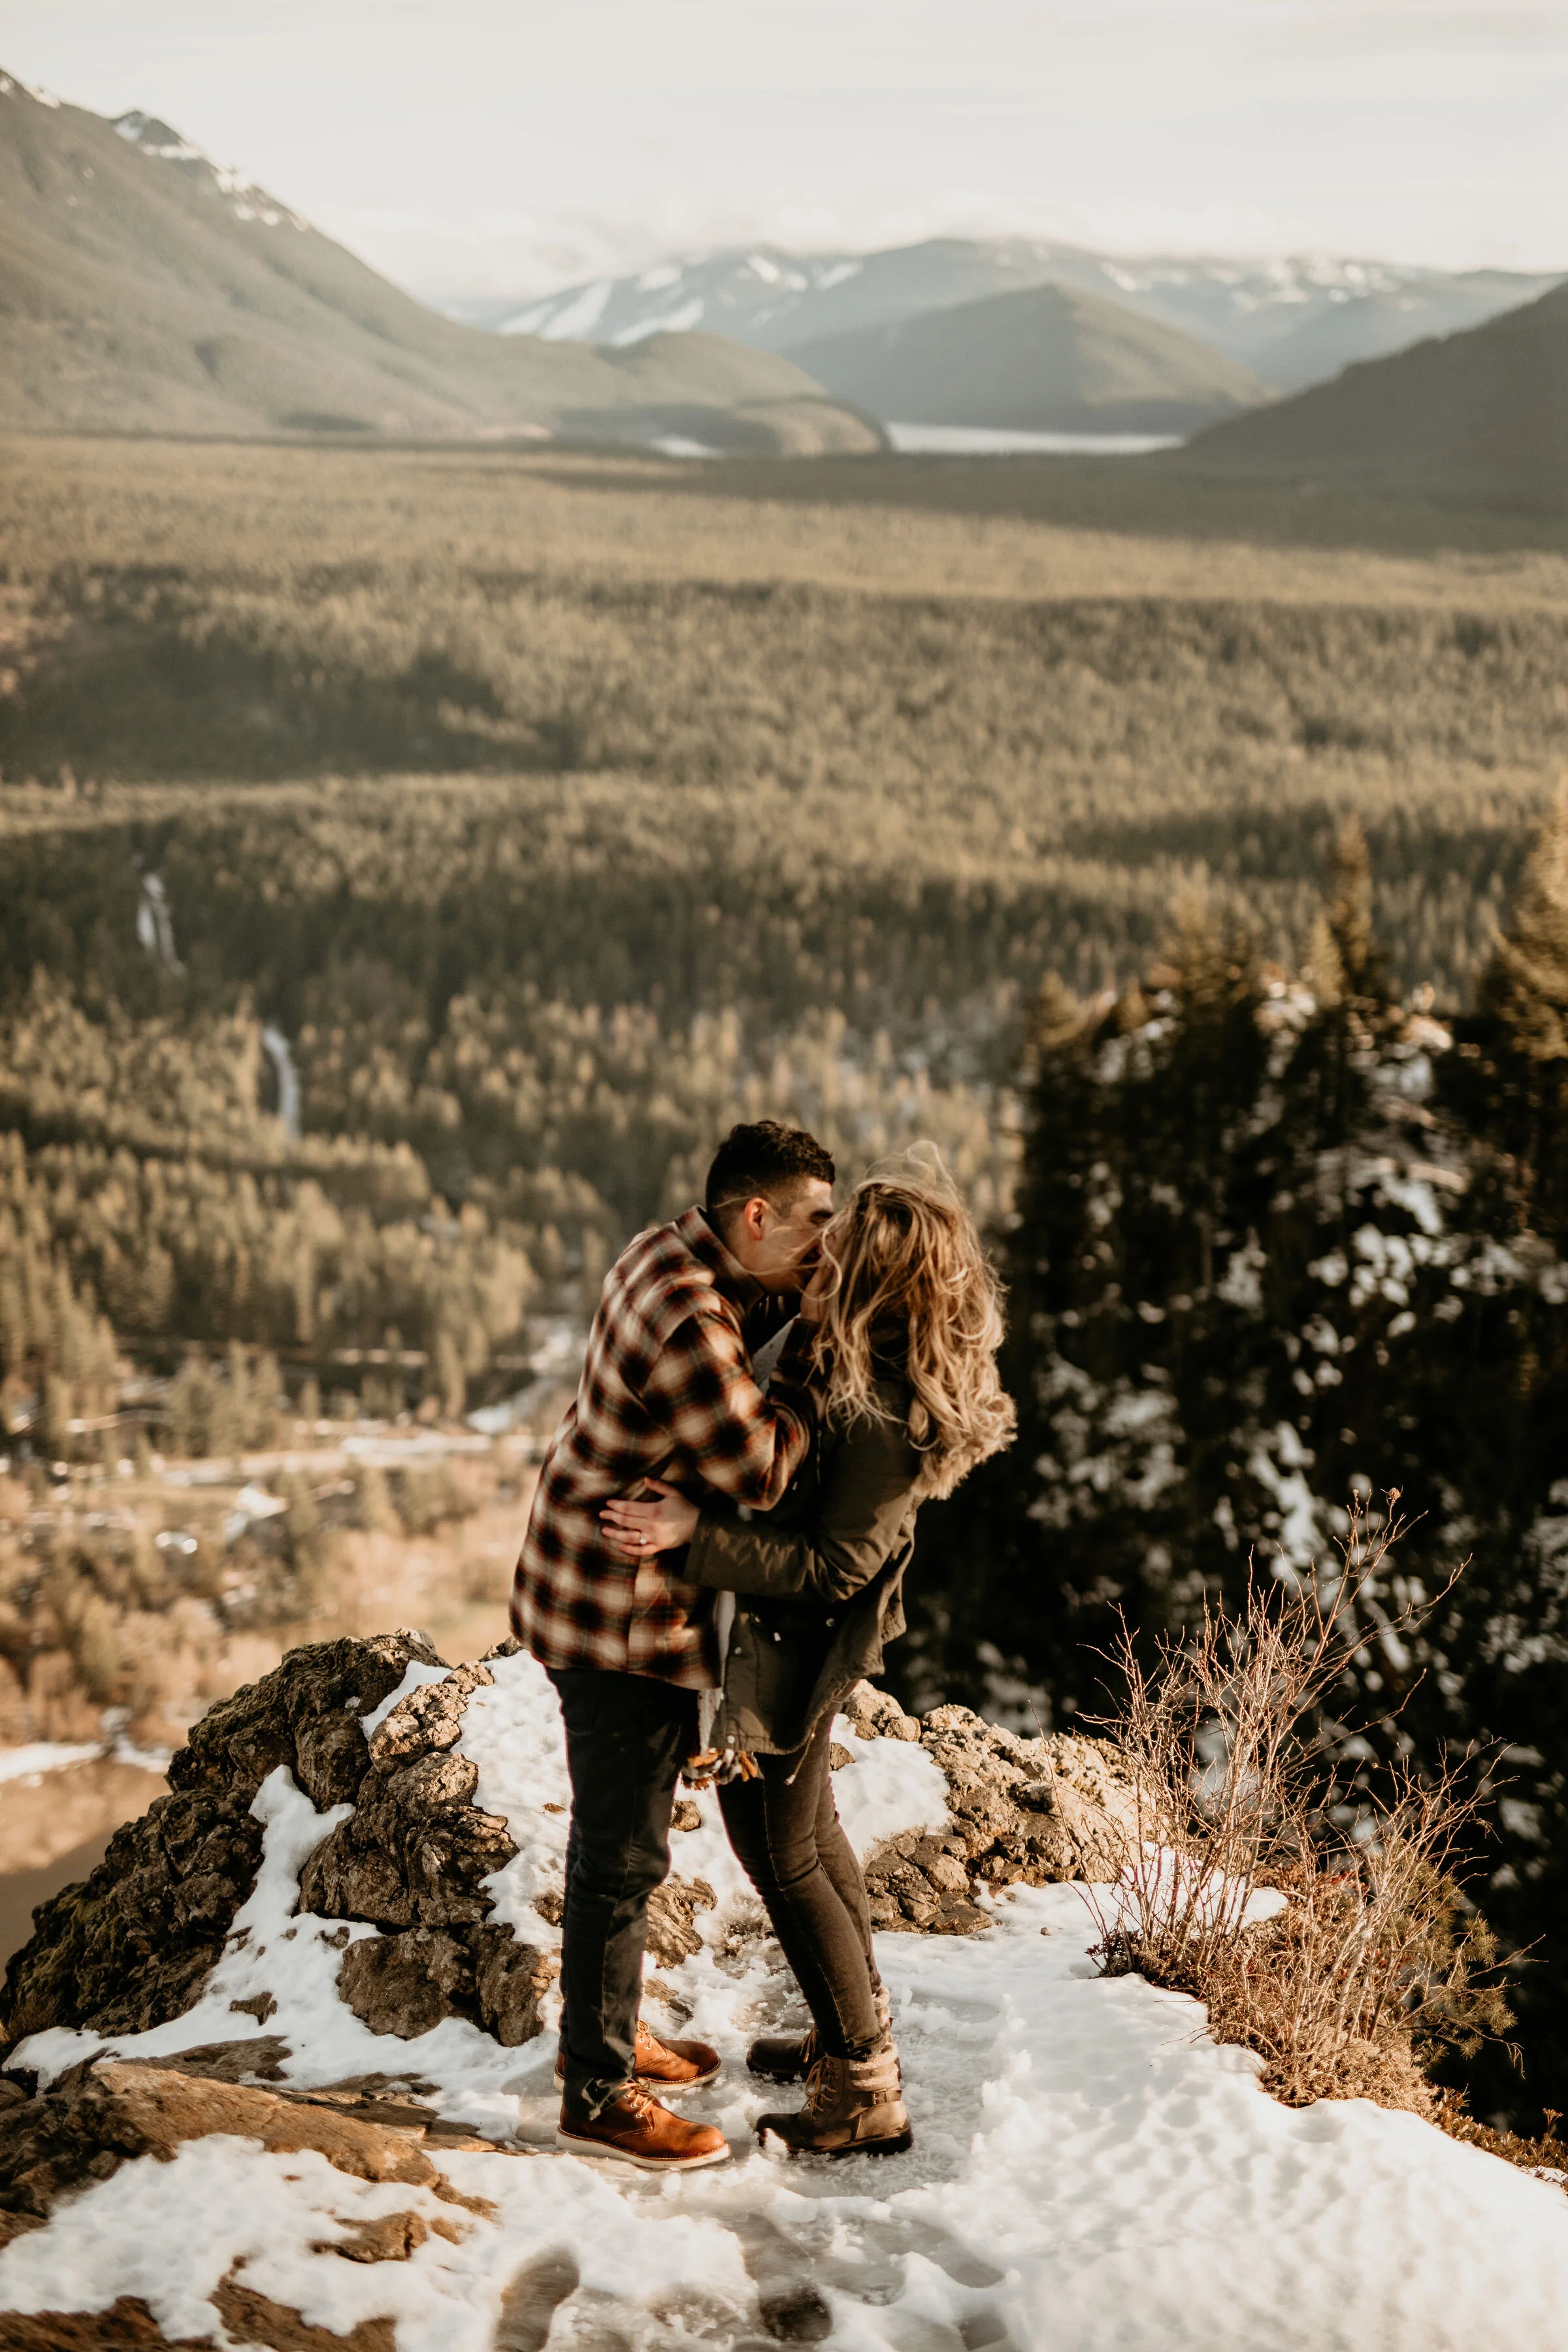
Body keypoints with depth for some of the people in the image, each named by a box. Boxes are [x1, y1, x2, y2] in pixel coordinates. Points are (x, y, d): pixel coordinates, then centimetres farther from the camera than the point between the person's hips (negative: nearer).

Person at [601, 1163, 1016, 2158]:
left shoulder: (882, 1416, -33)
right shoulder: (846, 1356, -4)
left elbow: (834, 1567, -29)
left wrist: (695, 1533, -31)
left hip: (796, 1644, -10)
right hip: (792, 1633, 10)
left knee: (782, 1853, 6)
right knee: (810, 1825, 25)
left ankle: (867, 2097, 18)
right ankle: (861, 2030, 44)